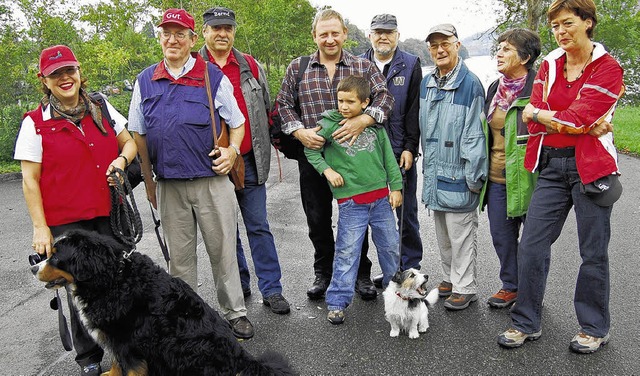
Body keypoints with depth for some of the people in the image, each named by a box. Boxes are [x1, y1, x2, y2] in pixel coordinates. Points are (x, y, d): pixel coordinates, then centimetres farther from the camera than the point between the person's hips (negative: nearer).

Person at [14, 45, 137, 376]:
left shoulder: (102, 109, 7)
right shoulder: (35, 123, -3)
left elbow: (129, 142, 17)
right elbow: (30, 180, -4)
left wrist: (121, 159, -6)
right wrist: (40, 227, -8)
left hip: (109, 214, 3)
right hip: (66, 221, -3)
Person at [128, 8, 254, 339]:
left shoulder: (214, 77, 1)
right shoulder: (145, 81, 8)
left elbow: (237, 122, 9)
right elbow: (138, 134, 12)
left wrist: (233, 149, -11)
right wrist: (149, 182, 11)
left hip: (212, 181, -2)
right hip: (169, 185, 3)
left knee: (223, 250, 6)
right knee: (179, 256, 12)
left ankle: (235, 312, 22)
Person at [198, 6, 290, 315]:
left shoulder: (250, 66, 8)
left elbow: (266, 109, 15)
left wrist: (263, 148, 12)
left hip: (249, 161, 1)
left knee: (259, 227, 5)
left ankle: (271, 289, 13)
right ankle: (238, 286, 26)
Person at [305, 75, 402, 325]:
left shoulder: (374, 124, 4)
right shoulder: (329, 124, -4)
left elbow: (388, 156, 9)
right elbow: (310, 152, 4)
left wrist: (395, 187, 7)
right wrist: (327, 170, -10)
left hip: (380, 197, 3)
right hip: (350, 201, -3)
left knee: (390, 246, 15)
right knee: (347, 251, -1)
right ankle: (337, 302, 10)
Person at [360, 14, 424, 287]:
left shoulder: (411, 65, 4)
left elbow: (415, 110, -1)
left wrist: (410, 147, -9)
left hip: (401, 151, -2)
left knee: (406, 212, 6)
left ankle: (410, 268, 19)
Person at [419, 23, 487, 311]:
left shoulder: (470, 84, -13)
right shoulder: (426, 84, 9)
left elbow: (475, 135, -14)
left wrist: (473, 178, -14)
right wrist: (427, 166, 15)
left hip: (458, 176, -7)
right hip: (434, 173, 7)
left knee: (461, 234, 3)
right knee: (442, 233, 18)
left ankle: (465, 287, 18)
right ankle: (450, 277, 35)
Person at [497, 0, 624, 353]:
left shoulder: (607, 68, -4)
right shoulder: (548, 65, 9)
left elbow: (576, 117, -17)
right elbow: (534, 121, -3)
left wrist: (536, 113, -5)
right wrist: (586, 127, -13)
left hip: (590, 167, -4)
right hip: (551, 165, 4)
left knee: (593, 252, 7)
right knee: (531, 245, 2)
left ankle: (594, 328, 26)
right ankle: (526, 323, 17)